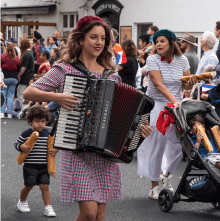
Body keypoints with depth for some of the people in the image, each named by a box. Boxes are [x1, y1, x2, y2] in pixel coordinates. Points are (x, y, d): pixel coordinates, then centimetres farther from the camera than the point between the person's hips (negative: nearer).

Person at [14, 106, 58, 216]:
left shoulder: (48, 134, 4)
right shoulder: (26, 134, -5)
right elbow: (16, 144, 2)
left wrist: (55, 149, -4)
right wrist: (21, 147, -19)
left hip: (44, 166, 2)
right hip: (30, 166, -2)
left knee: (45, 186, -2)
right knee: (29, 186, 8)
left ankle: (48, 207, 2)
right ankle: (22, 202, 33)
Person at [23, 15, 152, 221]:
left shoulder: (111, 76, 11)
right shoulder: (65, 70, 0)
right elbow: (28, 92, -3)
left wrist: (138, 126, -4)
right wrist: (56, 97, -18)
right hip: (77, 151, -4)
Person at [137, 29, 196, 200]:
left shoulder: (181, 60, 3)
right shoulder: (153, 60, -8)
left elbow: (185, 86, 6)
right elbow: (159, 84, -19)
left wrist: (191, 83, -19)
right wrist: (174, 101, -31)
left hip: (177, 107, 4)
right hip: (156, 106, -4)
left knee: (180, 144, 0)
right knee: (157, 146, -8)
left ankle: (166, 175, 26)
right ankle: (155, 187, 2)